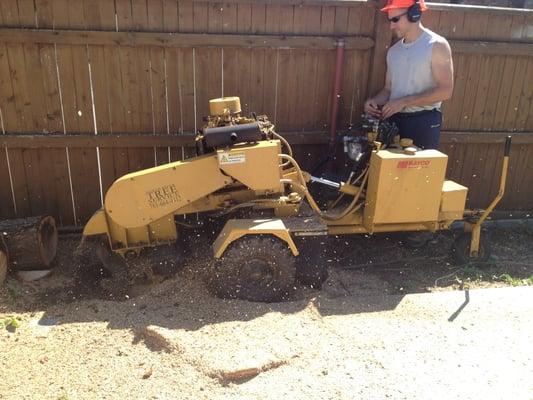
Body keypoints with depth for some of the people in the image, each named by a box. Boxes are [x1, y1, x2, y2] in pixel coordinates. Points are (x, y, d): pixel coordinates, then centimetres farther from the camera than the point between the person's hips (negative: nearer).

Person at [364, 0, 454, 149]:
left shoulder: (437, 45, -6)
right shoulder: (393, 50, 13)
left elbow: (445, 91, -13)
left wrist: (404, 102, -16)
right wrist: (374, 101, -6)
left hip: (424, 122, -5)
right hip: (394, 120, 5)